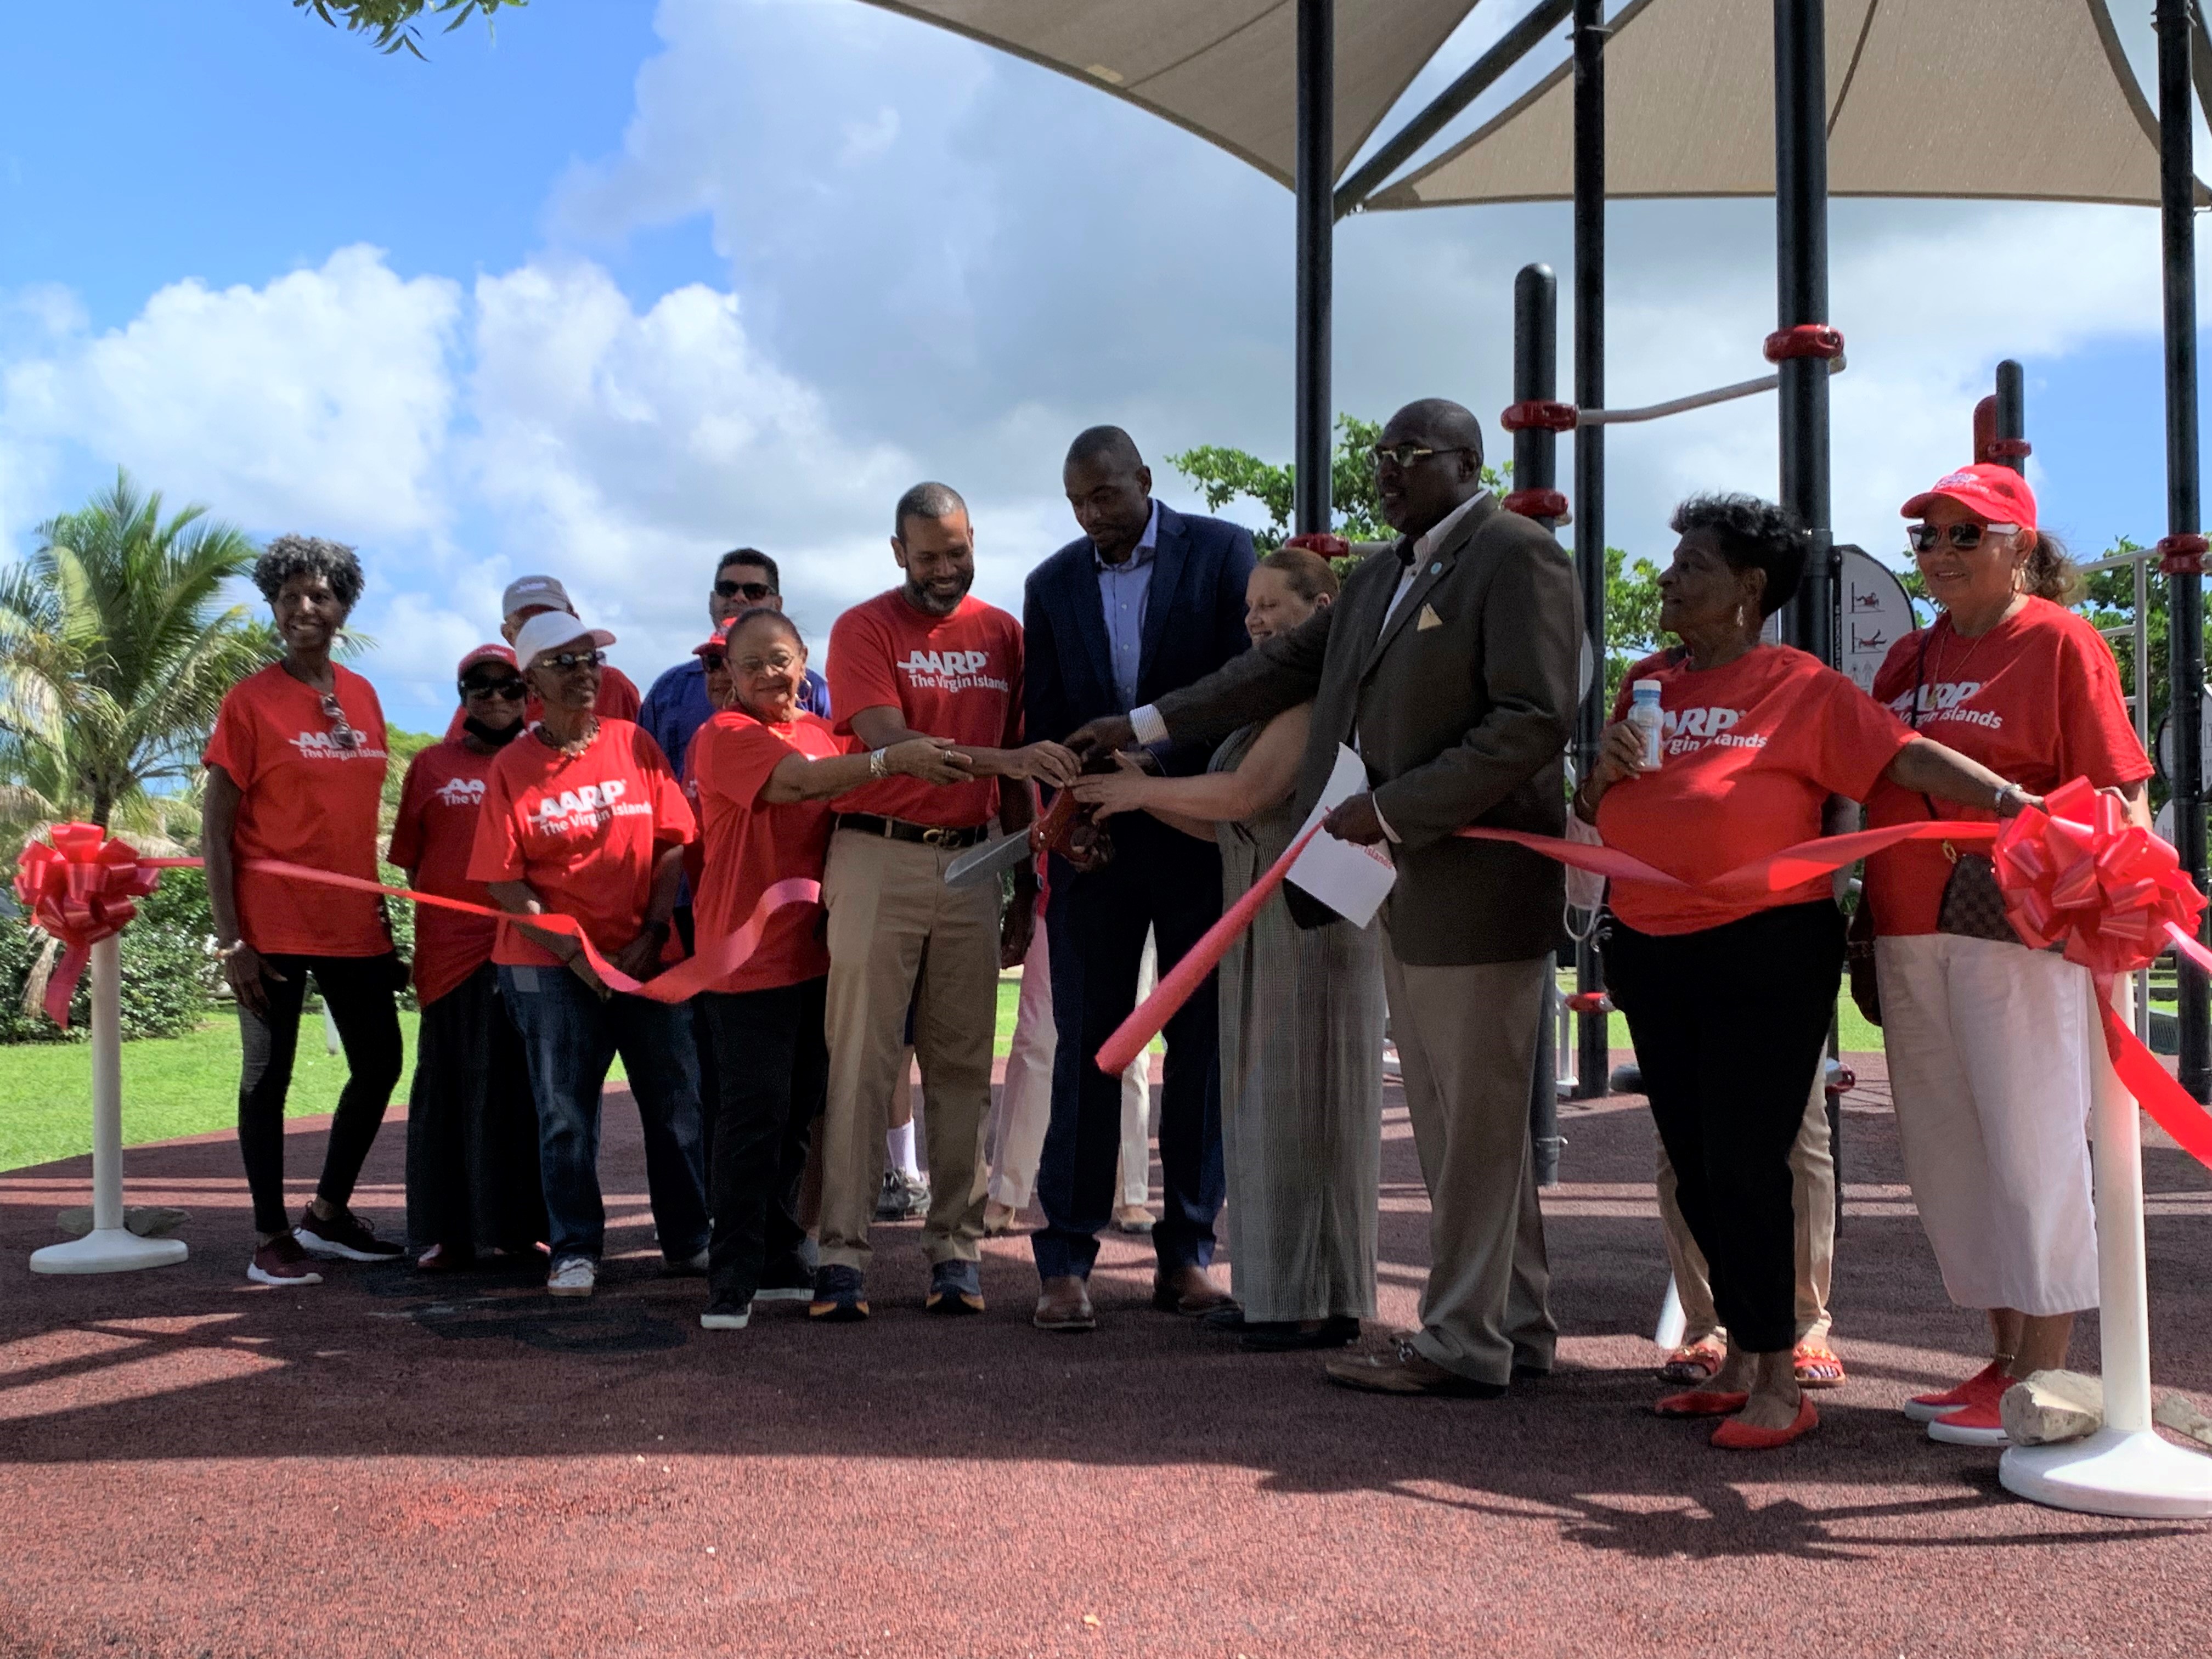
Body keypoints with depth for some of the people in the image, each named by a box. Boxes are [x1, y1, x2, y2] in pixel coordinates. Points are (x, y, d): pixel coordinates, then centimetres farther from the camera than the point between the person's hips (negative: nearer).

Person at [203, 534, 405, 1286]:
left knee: (379, 1064, 10)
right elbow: (215, 830, -8)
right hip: (274, 926, -6)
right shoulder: (250, 701, -6)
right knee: (268, 1076, 2)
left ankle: (328, 1214, 26)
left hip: (354, 923, 6)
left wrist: (384, 914, 13)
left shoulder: (362, 696, 10)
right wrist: (230, 940, -13)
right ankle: (271, 1238, 12)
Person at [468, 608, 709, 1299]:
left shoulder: (635, 745, 5)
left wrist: (650, 937, -7)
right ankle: (574, 1251, 13)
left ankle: (689, 1240, 16)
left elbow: (675, 846, 3)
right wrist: (574, 954, -12)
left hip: (645, 956, 2)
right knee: (565, 1113, 2)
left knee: (677, 1101, 4)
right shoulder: (513, 766, -1)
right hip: (550, 965, -2)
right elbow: (504, 881, -4)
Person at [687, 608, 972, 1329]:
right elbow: (798, 781, -23)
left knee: (799, 1113, 11)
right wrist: (893, 759, -35)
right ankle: (732, 1278, -3)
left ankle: (781, 1263, 21)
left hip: (815, 952, 6)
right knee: (753, 1113, -8)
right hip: (748, 953, -6)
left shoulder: (826, 734, 15)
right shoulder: (725, 736, -6)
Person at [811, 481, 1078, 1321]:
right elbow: (889, 744, -14)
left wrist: (1025, 885, 14)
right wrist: (1003, 759, -26)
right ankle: (843, 1253, -2)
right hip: (877, 856, -4)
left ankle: (956, 1248, 9)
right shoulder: (864, 629, 0)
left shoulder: (1002, 633, 12)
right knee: (862, 1058, -5)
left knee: (962, 1064, 4)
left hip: (971, 861, 4)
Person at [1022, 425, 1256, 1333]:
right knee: (1086, 1045, -2)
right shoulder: (1052, 583, 9)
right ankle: (1065, 1259, 2)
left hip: (1201, 832, -1)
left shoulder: (1221, 551, 1)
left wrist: (1146, 738, -15)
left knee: (1203, 1043, 3)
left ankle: (1186, 1252, 11)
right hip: (1095, 839, 1)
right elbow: (1046, 718, 9)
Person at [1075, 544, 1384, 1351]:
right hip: (1263, 920, 10)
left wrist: (1144, 790, -8)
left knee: (1304, 1098, -5)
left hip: (1317, 914, -10)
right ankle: (1281, 1290, 17)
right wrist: (1141, 789, 5)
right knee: (1268, 1103, 10)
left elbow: (1247, 793, -19)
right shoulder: (1273, 697, 21)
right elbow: (1227, 823, 16)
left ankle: (1324, 1302, 2)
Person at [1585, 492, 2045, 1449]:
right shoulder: (1647, 684, 12)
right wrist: (1605, 770, -3)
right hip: (1650, 955, 7)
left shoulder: (1803, 689, -6)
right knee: (1694, 1167, 11)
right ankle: (1741, 1362, 23)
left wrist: (2018, 802, -30)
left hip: (1766, 957, -6)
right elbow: (1595, 816, 18)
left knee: (1746, 1164, -8)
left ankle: (1779, 1382, 2)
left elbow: (1905, 758, -17)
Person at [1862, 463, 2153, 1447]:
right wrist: (1866, 919, 14)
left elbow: (2119, 793, -9)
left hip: (2016, 927, -7)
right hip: (1910, 933, 7)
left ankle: (2042, 1378, 3)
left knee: (2030, 1146, -3)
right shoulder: (1909, 658, 17)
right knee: (1948, 1154, 10)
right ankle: (2003, 1359, 20)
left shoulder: (2058, 641, -2)